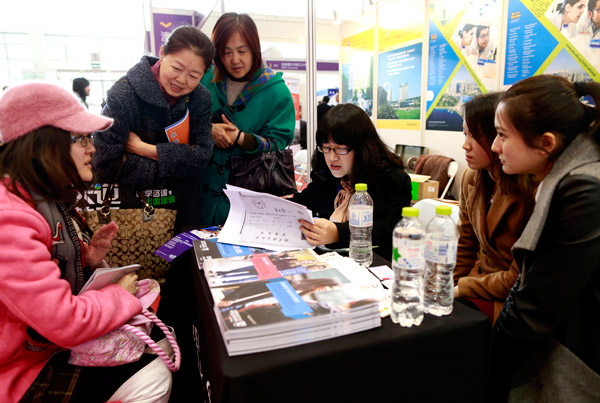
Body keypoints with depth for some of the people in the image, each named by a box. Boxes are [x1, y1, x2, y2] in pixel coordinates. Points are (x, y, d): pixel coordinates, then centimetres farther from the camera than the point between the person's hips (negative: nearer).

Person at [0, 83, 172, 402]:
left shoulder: (49, 198, 1)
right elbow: (65, 322, -33)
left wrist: (90, 261, -7)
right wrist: (120, 294, -15)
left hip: (54, 339, 9)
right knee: (153, 376, -11)